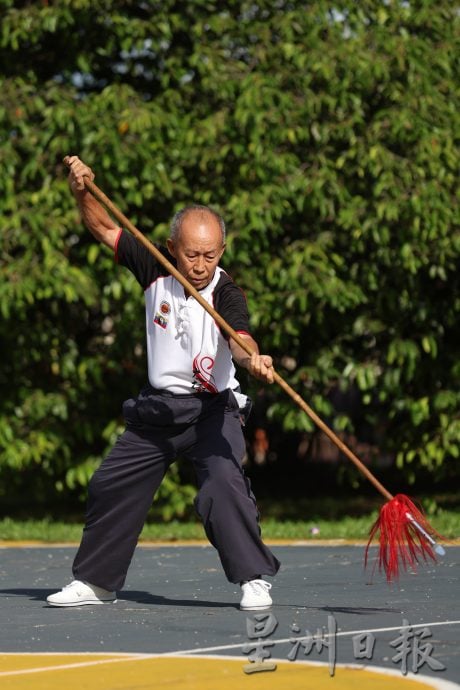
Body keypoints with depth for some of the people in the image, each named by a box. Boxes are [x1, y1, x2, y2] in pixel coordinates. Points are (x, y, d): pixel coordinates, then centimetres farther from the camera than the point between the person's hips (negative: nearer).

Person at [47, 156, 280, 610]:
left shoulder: (226, 294, -20)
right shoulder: (155, 268, -6)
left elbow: (239, 339, -39)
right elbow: (105, 229, 4)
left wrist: (253, 359, -62)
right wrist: (82, 192, -14)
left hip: (211, 409, -5)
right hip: (157, 409, 5)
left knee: (223, 484, -26)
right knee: (110, 485, 11)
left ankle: (254, 580, -17)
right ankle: (95, 582, 28)